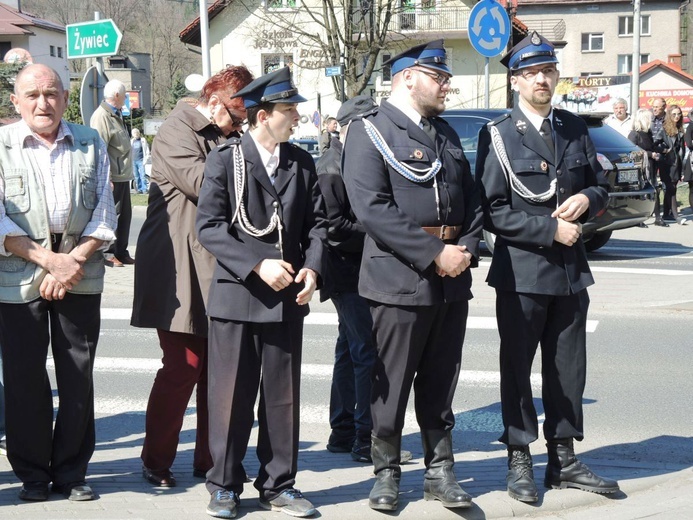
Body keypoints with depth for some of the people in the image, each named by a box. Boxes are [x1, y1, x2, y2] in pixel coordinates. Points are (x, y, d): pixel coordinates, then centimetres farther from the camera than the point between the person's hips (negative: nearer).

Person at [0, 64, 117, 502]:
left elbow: (105, 216, 4)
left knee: (78, 375, 4)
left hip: (80, 277, 2)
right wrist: (48, 259, -14)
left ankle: (71, 471, 15)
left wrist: (74, 261, -9)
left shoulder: (91, 144, 8)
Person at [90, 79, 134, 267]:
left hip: (123, 176, 10)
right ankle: (108, 253, 1)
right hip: (112, 177, -10)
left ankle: (121, 253, 22)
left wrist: (127, 173, 18)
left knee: (125, 214, 14)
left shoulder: (116, 115, 16)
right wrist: (106, 179, -23)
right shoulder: (101, 116, -15)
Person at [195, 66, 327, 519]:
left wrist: (312, 268, -6)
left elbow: (317, 222, 12)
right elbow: (209, 226, -9)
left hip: (288, 297, 4)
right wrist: (257, 264, -17)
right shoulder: (225, 159, -4)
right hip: (236, 296, -4)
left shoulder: (302, 162, 10)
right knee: (231, 396, 2)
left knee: (283, 396, 9)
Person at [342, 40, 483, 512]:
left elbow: (472, 201, 17)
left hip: (453, 281, 6)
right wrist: (433, 255, -18)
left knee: (440, 384, 12)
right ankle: (387, 472, 17)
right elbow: (372, 209, -16)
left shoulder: (447, 135, 17)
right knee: (391, 384, 4)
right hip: (400, 279, -6)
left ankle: (440, 471, 20)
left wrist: (467, 249, -3)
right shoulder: (370, 132, -6)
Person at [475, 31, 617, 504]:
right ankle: (519, 462, 16)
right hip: (521, 270, -4)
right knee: (517, 368, 6)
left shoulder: (575, 129, 9)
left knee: (568, 369, 10)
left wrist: (587, 199, -7)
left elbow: (600, 186, 16)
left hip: (571, 269, 5)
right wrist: (551, 228, -16)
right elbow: (494, 212, -11)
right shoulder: (497, 137, -6)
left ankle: (563, 461, 22)